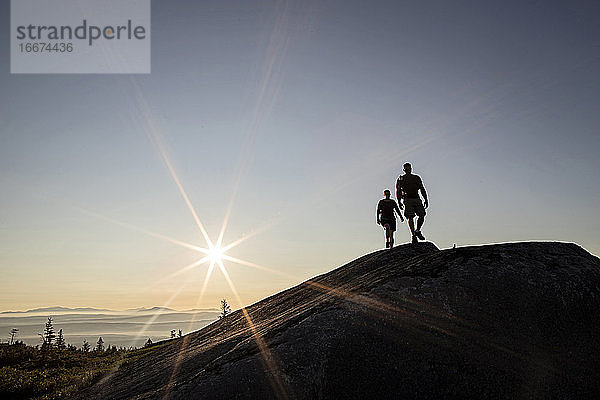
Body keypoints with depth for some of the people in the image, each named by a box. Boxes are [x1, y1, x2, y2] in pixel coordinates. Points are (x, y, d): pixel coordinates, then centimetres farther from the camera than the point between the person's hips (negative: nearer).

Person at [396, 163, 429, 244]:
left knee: (422, 215, -8)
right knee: (410, 217, -10)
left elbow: (422, 189, 17)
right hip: (407, 199, -3)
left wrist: (426, 200, 8)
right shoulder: (401, 179, 10)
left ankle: (417, 231, 15)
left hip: (416, 199, 3)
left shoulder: (417, 178, 18)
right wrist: (399, 201, -7)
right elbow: (398, 191, 5)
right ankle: (413, 236, -8)